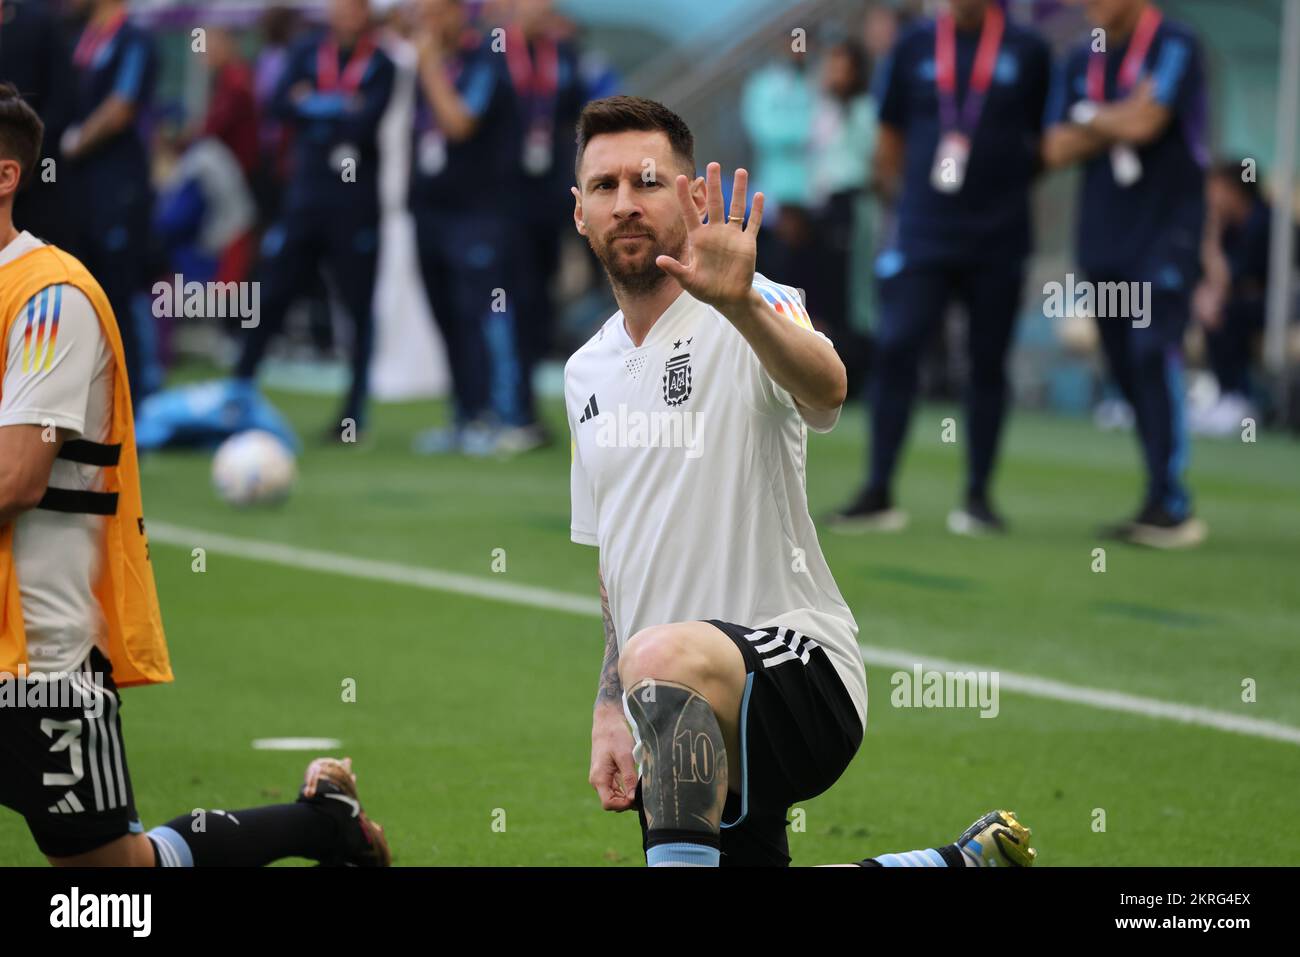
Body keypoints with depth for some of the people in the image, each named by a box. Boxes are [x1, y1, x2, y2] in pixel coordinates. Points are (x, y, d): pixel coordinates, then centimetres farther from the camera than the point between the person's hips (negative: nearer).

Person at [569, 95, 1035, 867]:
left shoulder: (752, 315, -9)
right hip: (683, 719, 8)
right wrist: (611, 714, 12)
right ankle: (972, 859, 28)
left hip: (798, 662, -8)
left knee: (665, 657, -38)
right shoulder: (586, 374, 15)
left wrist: (741, 304, -54)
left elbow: (826, 389, -34)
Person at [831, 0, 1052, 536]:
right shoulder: (914, 47, 6)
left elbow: (1047, 144, 12)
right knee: (894, 350, -8)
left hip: (999, 244, 0)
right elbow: (890, 141, 12)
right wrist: (904, 195, 2)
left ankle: (978, 497, 14)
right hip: (923, 235, 1)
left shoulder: (1028, 52, 2)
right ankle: (879, 494, -3)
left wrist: (1008, 185, 1)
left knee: (988, 363, 5)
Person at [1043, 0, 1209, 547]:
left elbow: (1144, 123, -18)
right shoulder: (1080, 64, 13)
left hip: (1166, 231, -7)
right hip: (1104, 236, 7)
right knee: (1126, 368, 5)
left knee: (1154, 354, -16)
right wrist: (1118, 125, -8)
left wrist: (1090, 118, 0)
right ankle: (1161, 503, 9)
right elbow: (1057, 150, 6)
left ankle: (1171, 506, -16)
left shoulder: (1174, 47, -6)